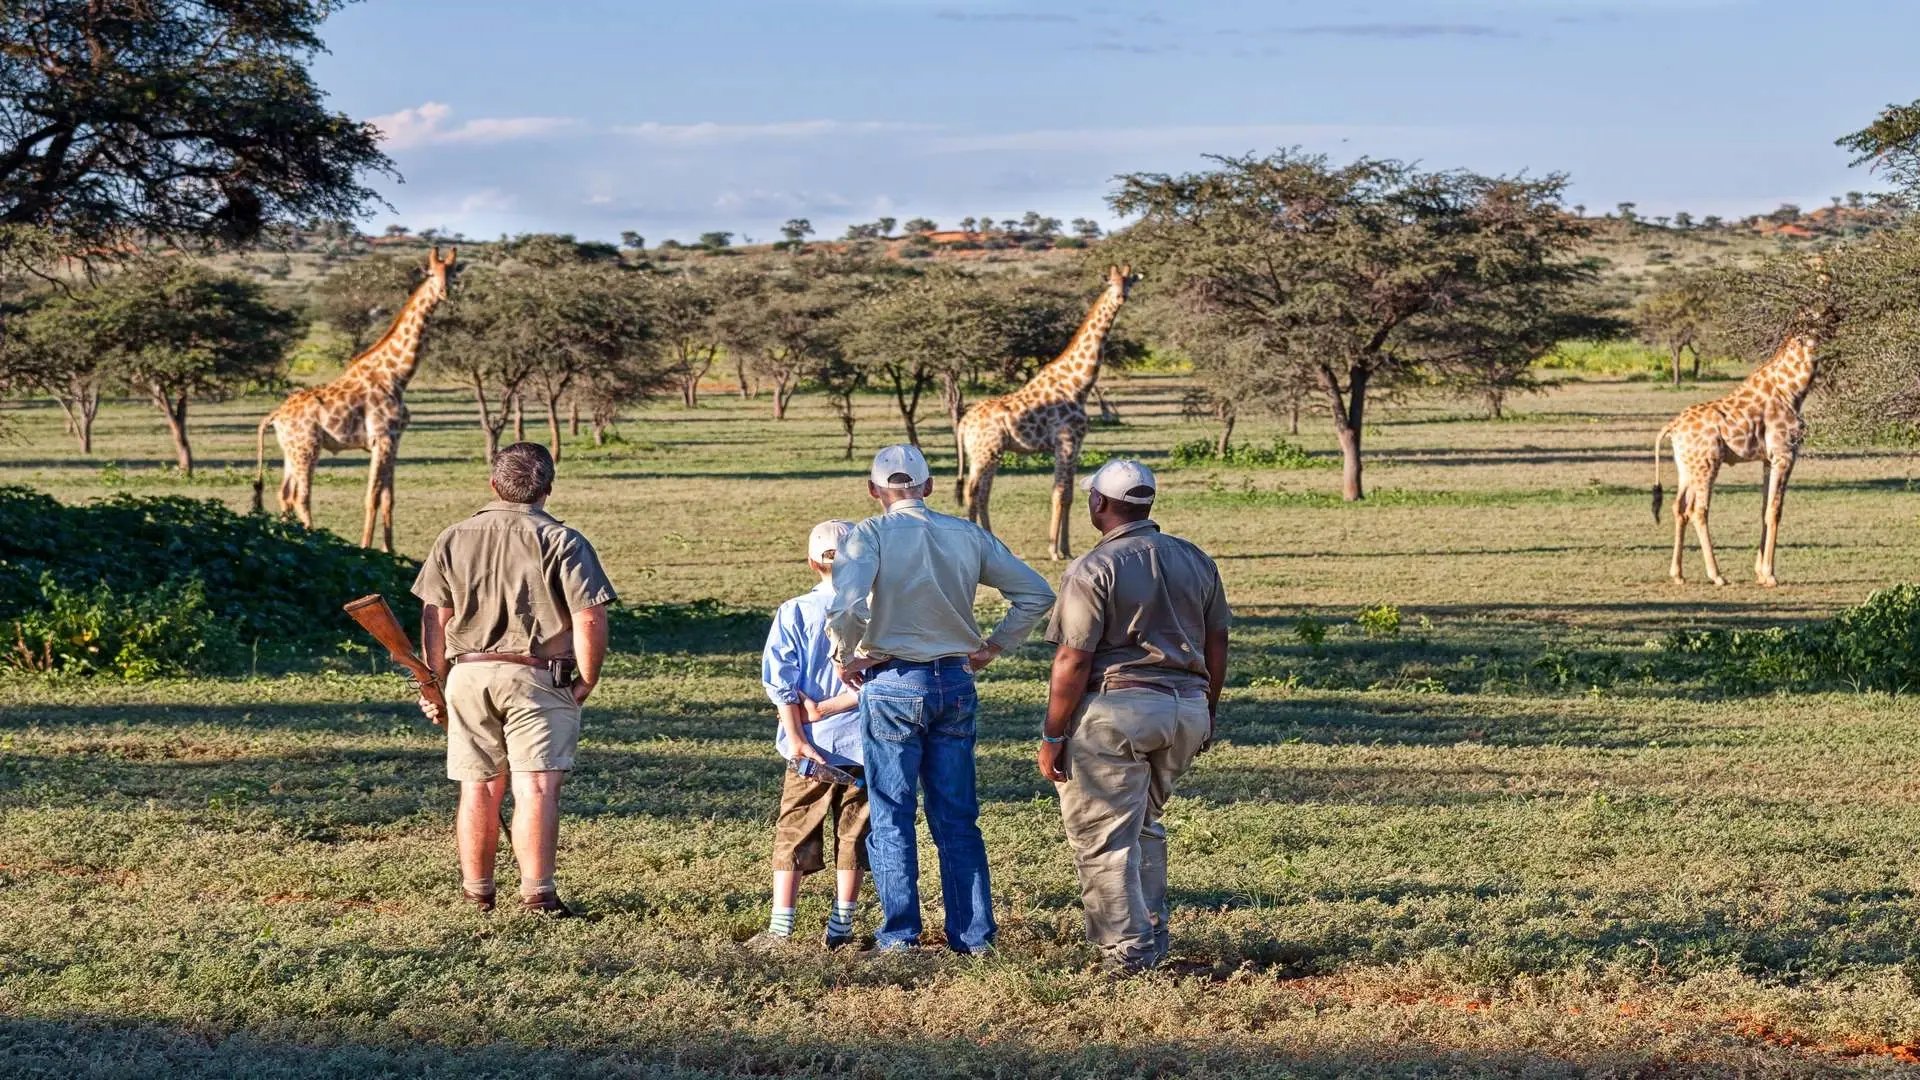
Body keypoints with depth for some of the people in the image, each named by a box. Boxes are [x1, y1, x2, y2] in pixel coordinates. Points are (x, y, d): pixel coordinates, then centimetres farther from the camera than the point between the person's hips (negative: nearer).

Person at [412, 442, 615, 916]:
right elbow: (590, 620, -12)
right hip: (537, 680, -4)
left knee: (479, 787, 12)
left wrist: (438, 683, 18)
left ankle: (476, 893, 20)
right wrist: (586, 682, 0)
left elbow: (433, 618, 9)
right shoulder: (562, 542, -6)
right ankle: (537, 893, -14)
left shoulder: (453, 540, 7)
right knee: (536, 786, -6)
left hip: (468, 675, 4)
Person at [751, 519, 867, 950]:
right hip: (860, 744, 0)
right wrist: (833, 706, -9)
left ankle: (780, 927, 6)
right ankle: (841, 927, 13)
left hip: (809, 748, 0)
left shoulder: (795, 612, -4)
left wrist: (797, 737, -10)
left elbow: (779, 680, -10)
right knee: (853, 838, 10)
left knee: (793, 835, 8)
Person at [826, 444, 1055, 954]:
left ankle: (900, 932, 7)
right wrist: (994, 646, 11)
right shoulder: (968, 535, 4)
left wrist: (845, 658, -9)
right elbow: (1037, 593, 5)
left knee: (891, 817, 6)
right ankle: (973, 932, 12)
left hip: (893, 686, -4)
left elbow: (846, 606, -26)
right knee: (957, 818, 11)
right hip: (956, 683, 4)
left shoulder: (872, 535, -10)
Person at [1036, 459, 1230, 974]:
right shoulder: (1196, 560, 9)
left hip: (1115, 710, -7)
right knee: (1144, 823, 24)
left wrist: (1052, 737, -9)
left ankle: (1127, 951, 2)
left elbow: (1073, 661, -14)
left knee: (1103, 836, 3)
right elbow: (1217, 646, 13)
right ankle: (1152, 932, 27)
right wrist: (1207, 714, 24)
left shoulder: (1093, 569, -11)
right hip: (1187, 708, 7)